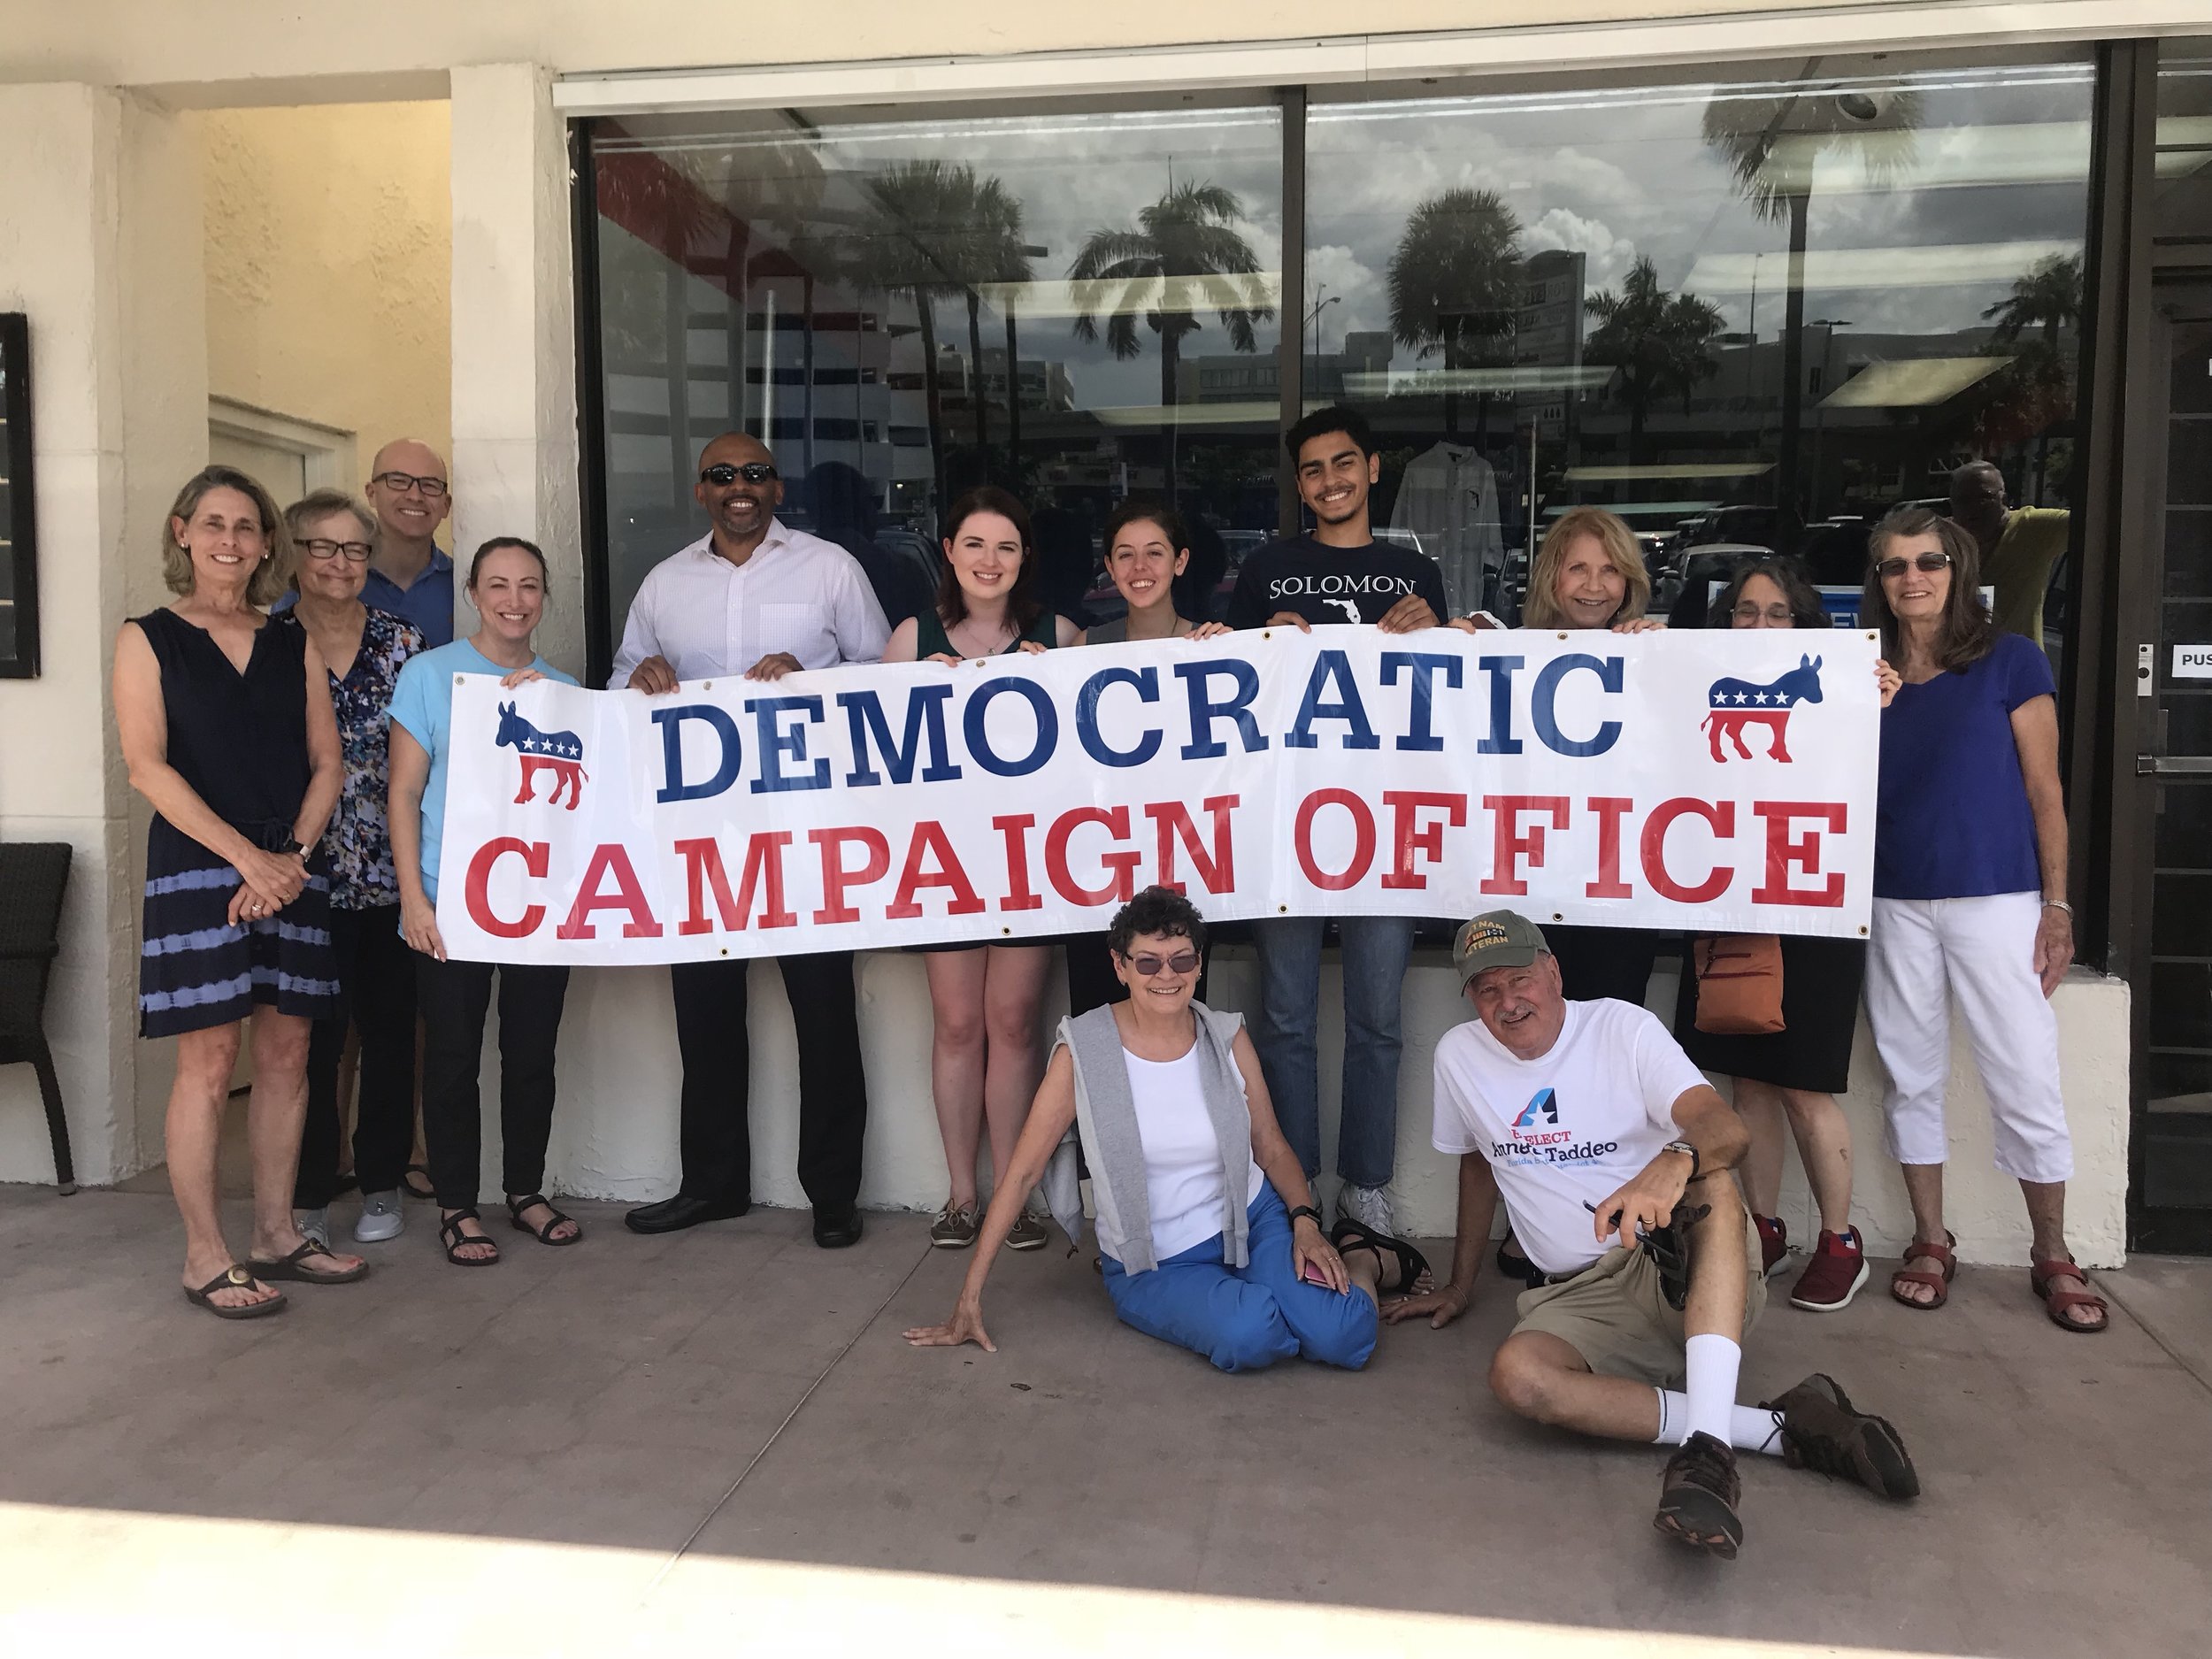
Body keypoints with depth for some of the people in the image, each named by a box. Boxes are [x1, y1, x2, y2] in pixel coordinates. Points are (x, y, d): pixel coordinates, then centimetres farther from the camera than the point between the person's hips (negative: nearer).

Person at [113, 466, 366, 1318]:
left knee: (286, 1051, 6)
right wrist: (246, 856, -16)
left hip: (291, 867, 4)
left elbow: (325, 762, 9)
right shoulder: (149, 639, 2)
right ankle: (205, 1259, 6)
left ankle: (276, 1235, 18)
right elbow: (147, 767, -8)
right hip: (197, 864, -4)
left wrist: (295, 854, -7)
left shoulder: (295, 644, 13)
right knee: (209, 1060, -4)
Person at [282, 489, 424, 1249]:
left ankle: (382, 1185, 23)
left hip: (391, 870, 1)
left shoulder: (402, 641, 5)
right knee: (312, 1036, 1)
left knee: (390, 1030, 8)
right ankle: (307, 1195, 16)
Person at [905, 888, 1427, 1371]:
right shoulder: (1082, 1052, -13)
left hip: (1251, 1222, 2)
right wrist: (969, 1298, -10)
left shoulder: (1227, 1038, -3)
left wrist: (1305, 1221, -11)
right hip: (1152, 1265, -1)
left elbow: (1271, 1145, 8)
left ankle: (1364, 1259, 12)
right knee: (1248, 1335, -32)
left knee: (1343, 1339, -23)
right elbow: (1021, 1172, -9)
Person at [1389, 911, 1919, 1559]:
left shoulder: (1624, 1028, -6)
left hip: (1689, 1266, -2)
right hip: (1584, 1296, 3)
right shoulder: (1459, 1056, 5)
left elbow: (1726, 1128, -22)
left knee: (1710, 1183, -36)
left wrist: (1675, 1162, -46)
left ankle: (1707, 1449, -46)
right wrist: (1459, 1288, 26)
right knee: (1517, 1376, -31)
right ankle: (1779, 1428, -26)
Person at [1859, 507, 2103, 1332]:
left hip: (1996, 900, -3)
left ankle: (2052, 1255, 16)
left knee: (2027, 1083, 0)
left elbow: (2044, 790, 0)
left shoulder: (2011, 661, 0)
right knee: (1911, 1078, 9)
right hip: (1896, 906, 3)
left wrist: (2057, 905, -5)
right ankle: (1929, 1241, 21)